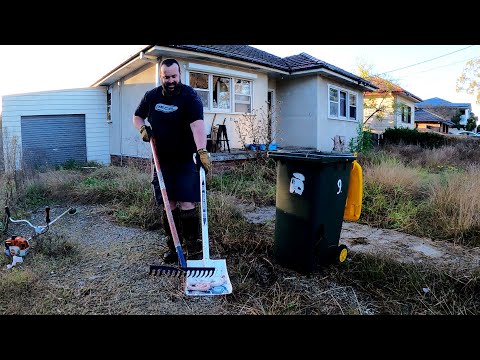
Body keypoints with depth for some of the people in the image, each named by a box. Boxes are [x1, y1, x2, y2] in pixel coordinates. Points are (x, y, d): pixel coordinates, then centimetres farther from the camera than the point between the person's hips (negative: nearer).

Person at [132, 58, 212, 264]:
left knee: (187, 205, -7)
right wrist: (142, 128, -3)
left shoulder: (190, 96, -12)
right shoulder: (151, 96, 5)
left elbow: (197, 124, -28)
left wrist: (202, 151, -43)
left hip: (186, 160, -4)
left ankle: (193, 249, 6)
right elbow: (137, 116, 20)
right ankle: (172, 246, 21)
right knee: (167, 205, 7)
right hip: (161, 160, 4)